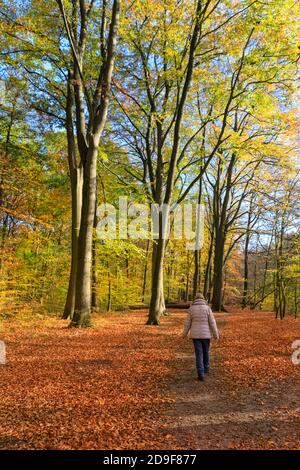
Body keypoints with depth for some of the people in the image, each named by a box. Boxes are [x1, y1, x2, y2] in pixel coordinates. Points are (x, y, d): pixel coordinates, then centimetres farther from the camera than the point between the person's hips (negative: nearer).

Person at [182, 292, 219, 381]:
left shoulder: (191, 309, -5)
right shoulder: (207, 308, -8)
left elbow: (187, 323, -1)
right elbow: (212, 322, -8)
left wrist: (185, 333, 12)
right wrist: (216, 334, 1)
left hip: (196, 334, 0)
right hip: (206, 334, 0)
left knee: (199, 354, 2)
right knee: (206, 351, 21)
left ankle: (201, 374, -4)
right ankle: (206, 368, 38)